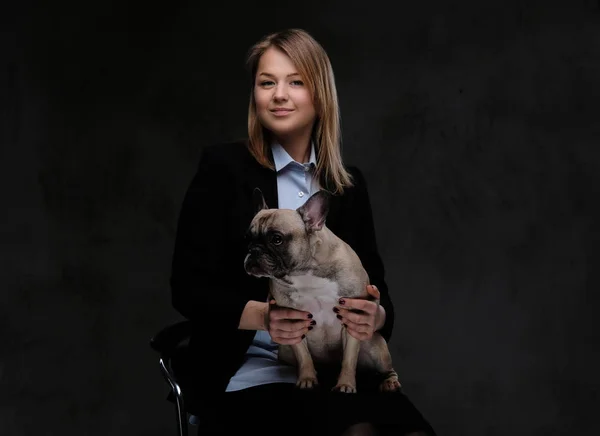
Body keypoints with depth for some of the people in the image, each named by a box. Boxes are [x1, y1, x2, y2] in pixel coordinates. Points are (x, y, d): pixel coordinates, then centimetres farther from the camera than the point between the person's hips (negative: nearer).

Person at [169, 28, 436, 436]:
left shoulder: (350, 185, 11)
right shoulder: (224, 167, -1)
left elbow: (375, 287, 12)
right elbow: (188, 287, -4)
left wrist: (376, 316, -12)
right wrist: (261, 316, -21)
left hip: (338, 373, 4)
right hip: (250, 376, -4)